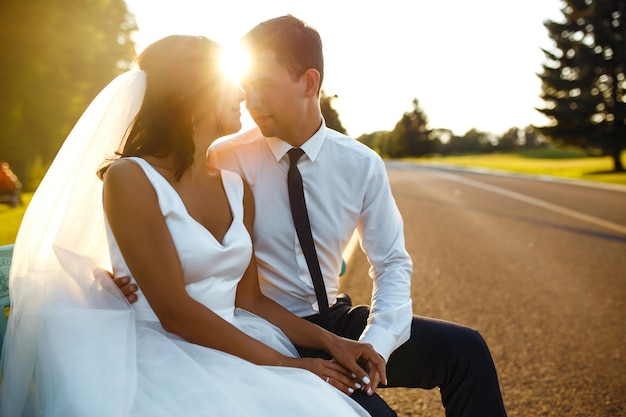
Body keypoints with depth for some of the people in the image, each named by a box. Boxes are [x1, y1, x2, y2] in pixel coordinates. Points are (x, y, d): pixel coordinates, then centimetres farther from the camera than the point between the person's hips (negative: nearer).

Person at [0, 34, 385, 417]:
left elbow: (249, 299, 9)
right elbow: (175, 312, -16)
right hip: (163, 355, -5)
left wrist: (330, 341, -3)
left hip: (233, 351, 6)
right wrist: (283, 364, -15)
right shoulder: (130, 178, -10)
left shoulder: (236, 187, 10)